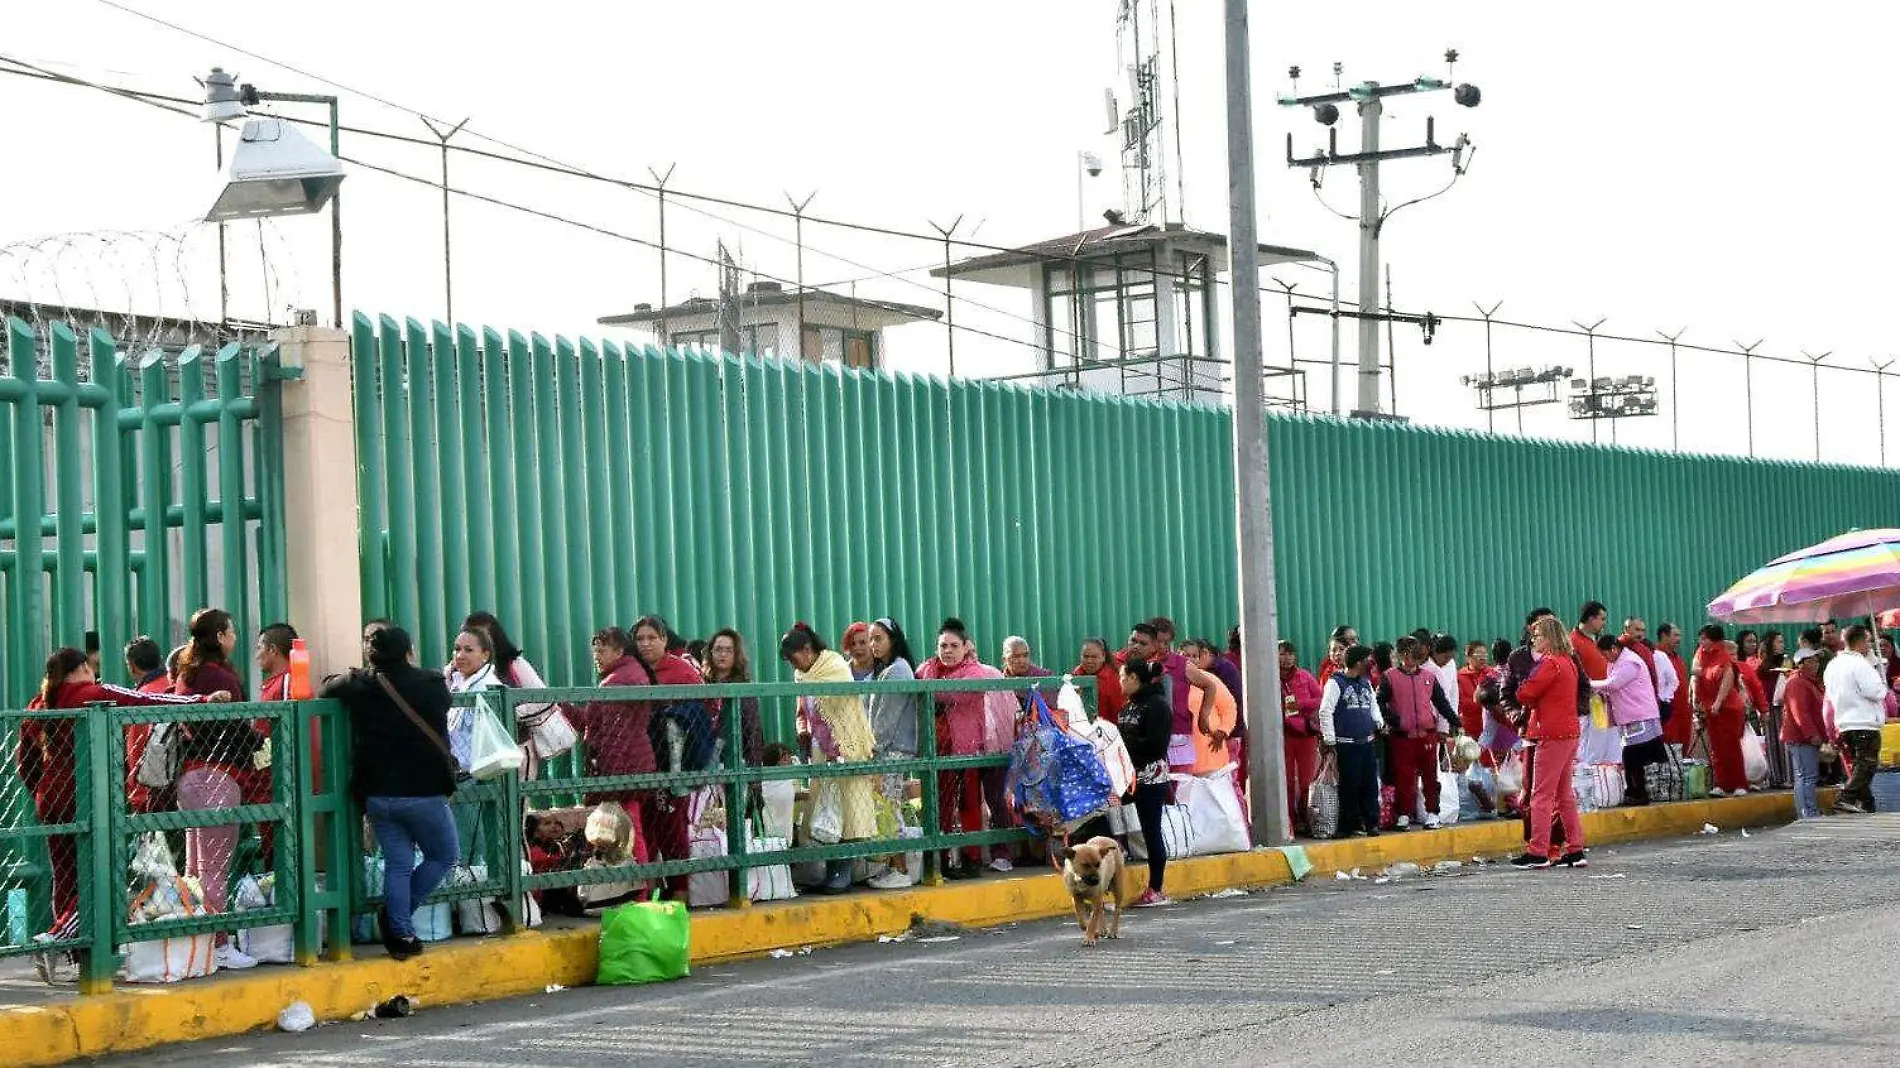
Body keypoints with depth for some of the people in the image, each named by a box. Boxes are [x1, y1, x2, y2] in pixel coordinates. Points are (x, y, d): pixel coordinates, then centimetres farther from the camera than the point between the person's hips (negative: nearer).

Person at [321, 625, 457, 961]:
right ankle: (395, 918, 8)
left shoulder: (359, 686, -1)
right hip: (424, 792, -3)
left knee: (397, 864, 10)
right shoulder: (432, 685, -6)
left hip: (378, 793, 3)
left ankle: (401, 933, 6)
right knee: (443, 857, 14)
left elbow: (327, 689, 17)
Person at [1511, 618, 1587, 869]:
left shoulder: (1550, 663, -14)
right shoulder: (1568, 662, 15)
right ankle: (1575, 850, 14)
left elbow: (1524, 695, -15)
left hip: (1552, 735, -9)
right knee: (1564, 794, 14)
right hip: (1570, 732, 9)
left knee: (1541, 794, -6)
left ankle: (1538, 852, -6)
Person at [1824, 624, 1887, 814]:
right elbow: (1875, 691, -19)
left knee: (1859, 765, 13)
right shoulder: (1859, 663, -15)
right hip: (1865, 722, -9)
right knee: (1867, 764, -10)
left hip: (1844, 723, 9)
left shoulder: (1833, 665, 12)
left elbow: (1831, 695, 19)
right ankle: (1846, 797, -22)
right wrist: (1882, 682, 1)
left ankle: (1866, 803, 14)